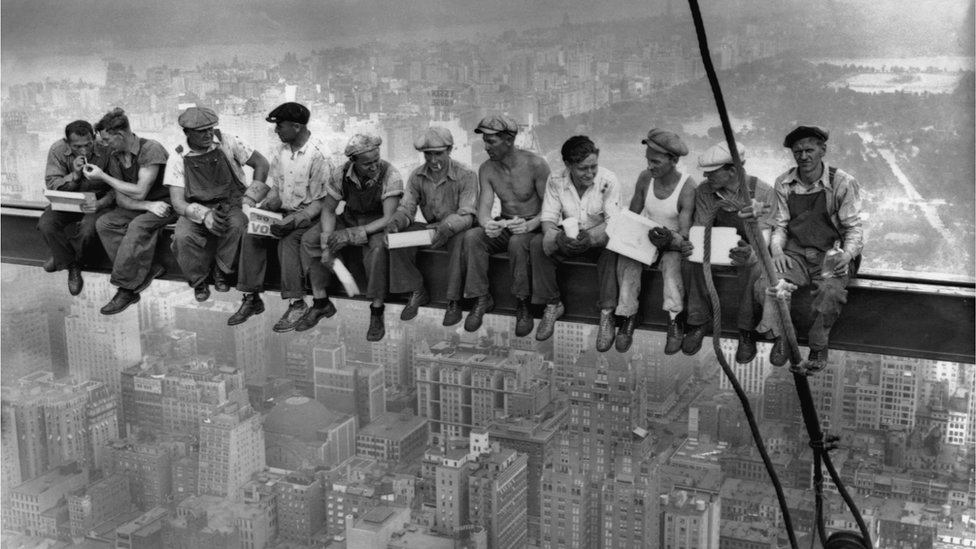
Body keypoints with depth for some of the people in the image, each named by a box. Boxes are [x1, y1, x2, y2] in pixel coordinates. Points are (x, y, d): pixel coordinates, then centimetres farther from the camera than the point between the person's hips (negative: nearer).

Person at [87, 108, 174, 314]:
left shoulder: (150, 149, -19)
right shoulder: (115, 157, 4)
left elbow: (139, 192, -22)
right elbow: (121, 199, -1)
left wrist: (103, 177, -15)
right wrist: (148, 205, -21)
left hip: (165, 203, -7)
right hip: (139, 206, 7)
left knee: (138, 226, -34)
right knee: (103, 223, -15)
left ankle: (127, 288, -25)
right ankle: (147, 270, -19)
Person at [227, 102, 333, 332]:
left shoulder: (319, 155, -16)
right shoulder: (280, 151, 6)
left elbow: (321, 201, -16)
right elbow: (274, 188, 11)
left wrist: (293, 220, -27)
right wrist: (260, 210, -6)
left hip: (309, 216, -6)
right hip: (283, 211, 7)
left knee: (288, 241, -32)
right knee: (251, 235, -15)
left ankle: (297, 303, -24)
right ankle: (252, 298, -10)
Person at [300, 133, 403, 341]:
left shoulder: (390, 176, -26)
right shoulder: (341, 175, -14)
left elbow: (389, 219, -28)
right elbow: (328, 210, -3)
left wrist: (352, 234, -36)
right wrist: (327, 242, -19)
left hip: (377, 224, -4)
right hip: (349, 219, 5)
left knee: (378, 247, -38)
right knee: (309, 239, -14)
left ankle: (377, 312, -24)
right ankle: (321, 302, -3)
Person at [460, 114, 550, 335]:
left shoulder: (535, 165, -15)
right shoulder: (487, 169, -2)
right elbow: (484, 207, -9)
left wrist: (530, 225, -35)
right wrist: (487, 224, -34)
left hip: (533, 227, -4)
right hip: (503, 226, 4)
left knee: (517, 242, -38)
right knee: (471, 237, -26)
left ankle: (523, 304, -21)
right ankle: (482, 298, -16)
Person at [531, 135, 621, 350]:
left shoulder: (608, 180, -18)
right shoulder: (556, 180, -11)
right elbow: (548, 219, -13)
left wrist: (590, 237, -42)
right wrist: (558, 237, -38)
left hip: (599, 238, -2)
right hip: (568, 238, 3)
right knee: (538, 244, -25)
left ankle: (607, 314, -29)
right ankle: (552, 305, -11)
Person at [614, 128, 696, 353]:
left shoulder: (688, 187, -18)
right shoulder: (645, 178, -4)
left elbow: (684, 237, -21)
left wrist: (670, 240, -43)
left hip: (673, 243, -4)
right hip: (645, 238, 4)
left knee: (672, 261, -37)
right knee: (626, 258, -28)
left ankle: (675, 322, -31)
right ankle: (628, 316, -20)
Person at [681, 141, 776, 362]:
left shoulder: (762, 192, -16)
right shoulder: (704, 191, -6)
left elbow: (763, 236, -23)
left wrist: (750, 254, -48)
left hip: (749, 252, -3)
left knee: (752, 268, -37)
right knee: (695, 262, -30)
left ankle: (747, 331, -20)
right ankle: (698, 322, -13)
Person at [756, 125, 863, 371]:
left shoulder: (843, 183, -5)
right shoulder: (784, 183, 6)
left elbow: (853, 229, -3)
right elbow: (780, 225, 10)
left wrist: (847, 254, -23)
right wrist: (777, 250, -11)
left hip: (831, 255, -3)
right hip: (795, 253, 3)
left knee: (831, 290, -35)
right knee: (767, 283, -28)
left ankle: (818, 346, -10)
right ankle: (781, 337, -5)